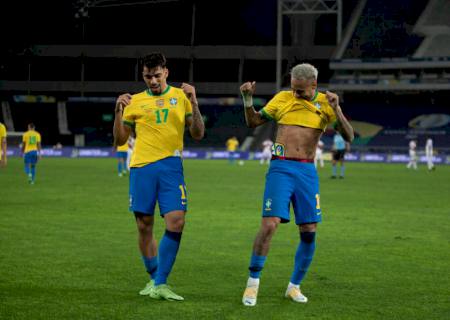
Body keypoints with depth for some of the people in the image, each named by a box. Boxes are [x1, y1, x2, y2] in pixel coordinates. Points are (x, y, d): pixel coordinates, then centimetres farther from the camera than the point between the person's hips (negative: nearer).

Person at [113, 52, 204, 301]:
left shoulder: (180, 96, 9)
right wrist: (118, 112, -3)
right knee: (144, 226, 4)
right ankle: (154, 278, 21)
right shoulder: (135, 101, 10)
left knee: (176, 222, -14)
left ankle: (160, 284, -9)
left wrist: (193, 103, -8)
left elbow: (198, 134, 4)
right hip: (142, 167, 1)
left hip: (171, 166, -1)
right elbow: (120, 140, 11)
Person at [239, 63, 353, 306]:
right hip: (281, 168, -2)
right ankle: (253, 283, -4)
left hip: (307, 171, 2)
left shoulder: (325, 103, 5)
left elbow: (349, 137, -3)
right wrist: (247, 99, -7)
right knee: (269, 224, -16)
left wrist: (336, 109, -16)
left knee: (309, 231, 1)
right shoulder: (282, 98, 4)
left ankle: (294, 286, 19)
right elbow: (253, 122, 11)